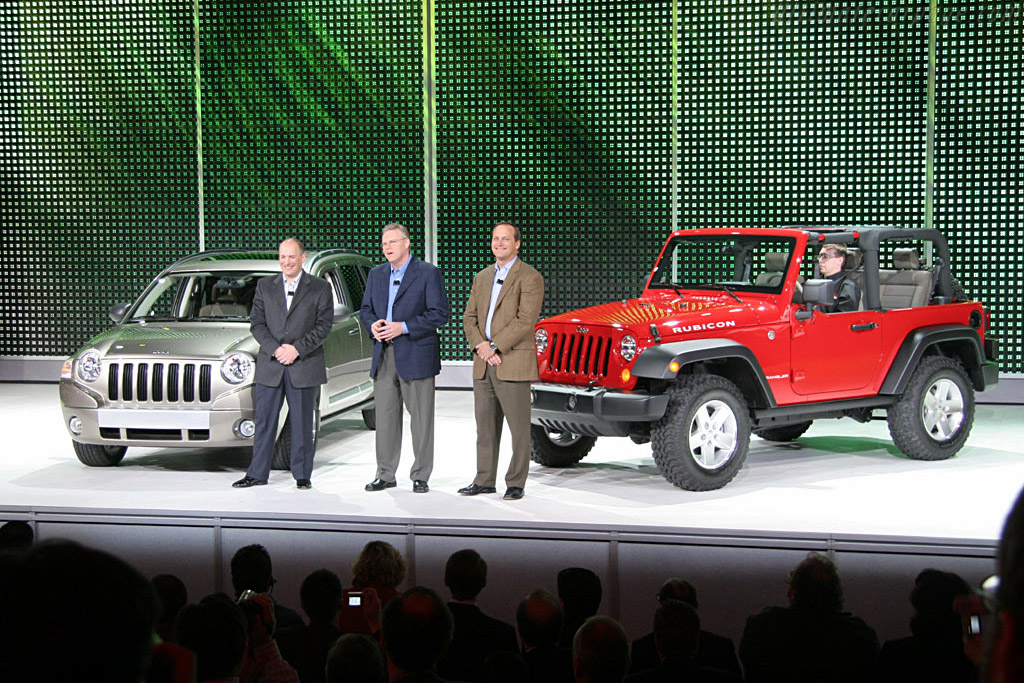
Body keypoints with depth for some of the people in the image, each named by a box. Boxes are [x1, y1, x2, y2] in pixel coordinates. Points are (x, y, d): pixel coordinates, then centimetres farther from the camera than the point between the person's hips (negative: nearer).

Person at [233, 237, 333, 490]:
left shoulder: (320, 288, 4)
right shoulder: (265, 286, 11)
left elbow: (324, 325, -2)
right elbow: (256, 323, 5)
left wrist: (297, 349, -12)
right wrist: (275, 349, -11)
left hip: (304, 367, -2)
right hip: (270, 367, 2)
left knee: (302, 424, 3)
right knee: (264, 422, 4)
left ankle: (302, 475, 10)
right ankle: (257, 474, 11)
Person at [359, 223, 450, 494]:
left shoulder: (429, 273, -4)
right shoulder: (376, 274, 15)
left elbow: (441, 313, -9)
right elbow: (365, 309, 21)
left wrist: (403, 327, -16)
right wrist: (373, 324, -3)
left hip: (416, 356, -5)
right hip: (384, 355, 5)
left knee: (421, 418, -1)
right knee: (385, 418, 7)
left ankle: (420, 476, 5)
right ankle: (385, 475, 14)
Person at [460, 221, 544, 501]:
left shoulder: (530, 278, -5)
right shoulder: (482, 277, 17)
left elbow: (525, 321, -14)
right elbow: (469, 317, 13)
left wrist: (494, 346, -16)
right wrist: (480, 345, -5)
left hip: (513, 362, -7)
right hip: (483, 364, 7)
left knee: (518, 427, -2)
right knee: (485, 425, 10)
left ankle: (516, 483, 4)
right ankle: (484, 480, 17)